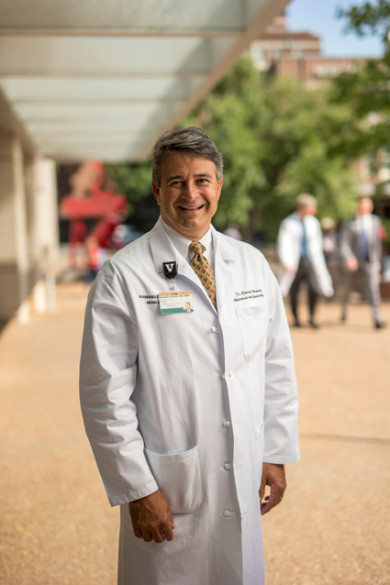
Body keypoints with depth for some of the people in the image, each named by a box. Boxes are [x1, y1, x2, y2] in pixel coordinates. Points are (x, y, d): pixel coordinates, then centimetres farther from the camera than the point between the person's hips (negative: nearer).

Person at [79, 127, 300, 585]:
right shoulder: (123, 276, -9)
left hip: (245, 480, 4)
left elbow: (277, 365, 9)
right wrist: (138, 489, -12)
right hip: (170, 486, -4)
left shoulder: (252, 264, 5)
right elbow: (105, 395, -11)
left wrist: (277, 454, 6)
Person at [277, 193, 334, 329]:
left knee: (314, 287, -10)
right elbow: (283, 245, -11)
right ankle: (296, 318, 22)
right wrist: (287, 263, -20)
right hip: (295, 262, -3)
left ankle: (312, 317, 7)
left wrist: (318, 259, 17)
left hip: (311, 260, 3)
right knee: (294, 291, 4)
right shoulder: (288, 223, -7)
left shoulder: (313, 222, 7)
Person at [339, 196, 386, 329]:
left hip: (370, 263, 1)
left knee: (373, 288, -17)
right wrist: (349, 258, -29)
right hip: (353, 263, 0)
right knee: (347, 289, 14)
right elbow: (344, 244, -11)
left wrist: (378, 262, 17)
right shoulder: (348, 224, -1)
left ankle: (377, 319, -23)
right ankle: (344, 309, 43)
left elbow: (378, 242, 17)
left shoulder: (375, 221, 9)